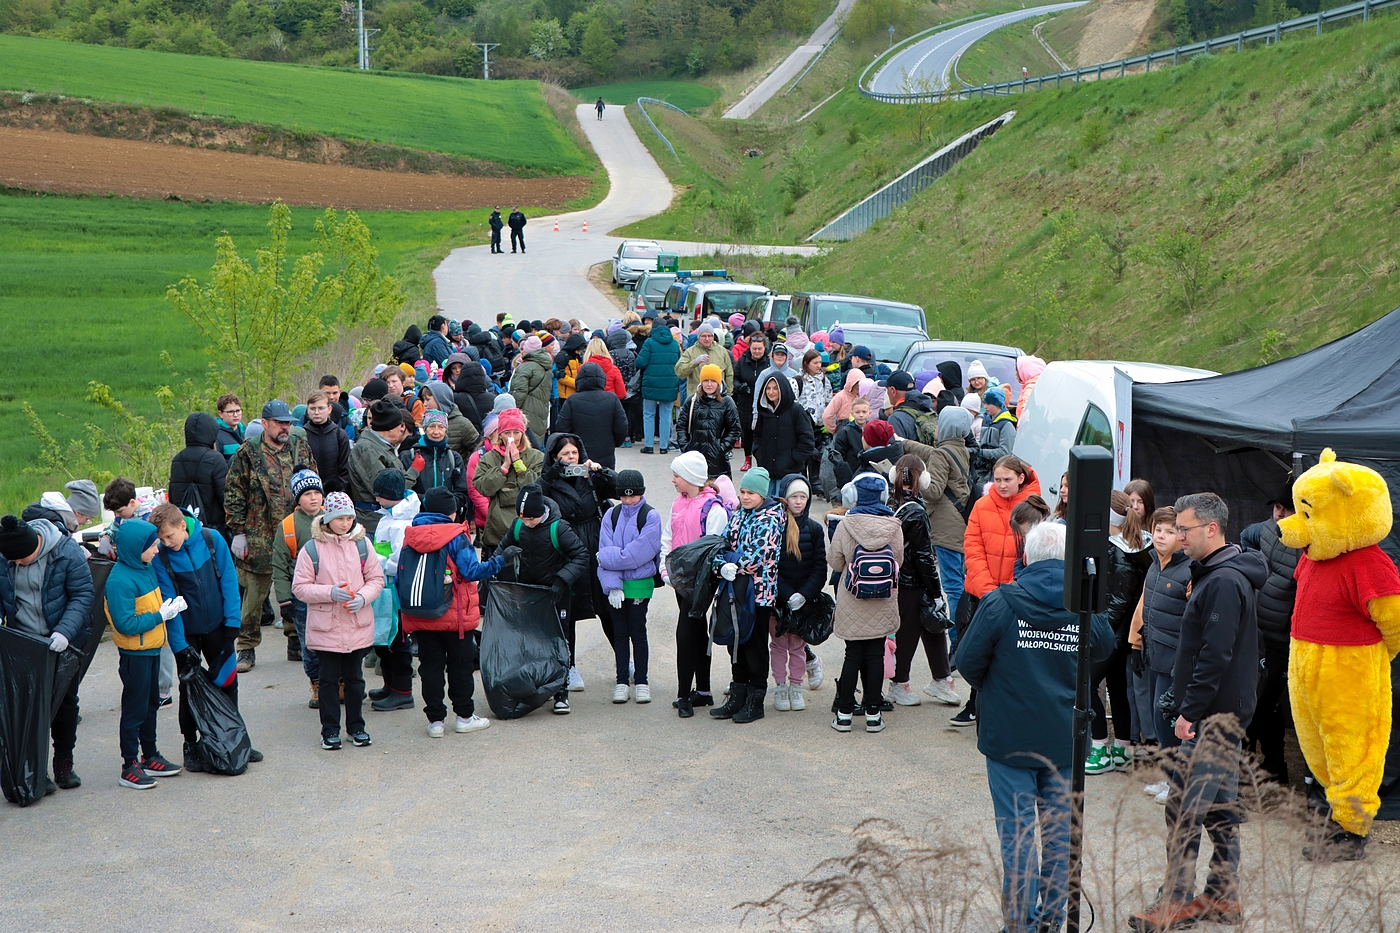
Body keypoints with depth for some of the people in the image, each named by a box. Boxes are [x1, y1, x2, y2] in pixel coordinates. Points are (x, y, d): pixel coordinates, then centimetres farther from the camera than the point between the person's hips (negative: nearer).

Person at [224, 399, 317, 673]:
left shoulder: (301, 448, 9)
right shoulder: (248, 453, -2)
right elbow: (233, 495, -1)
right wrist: (238, 532, -5)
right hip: (259, 537, -3)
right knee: (254, 593, 0)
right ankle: (247, 648, 9)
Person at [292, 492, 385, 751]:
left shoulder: (361, 545, 1)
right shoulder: (311, 549, -7)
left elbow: (376, 579, 6)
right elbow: (300, 587, -6)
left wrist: (363, 596, -13)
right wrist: (330, 592, -19)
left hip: (358, 627, 2)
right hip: (325, 628, -2)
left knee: (355, 678, 12)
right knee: (329, 679, 5)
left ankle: (357, 726, 24)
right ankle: (330, 730, 14)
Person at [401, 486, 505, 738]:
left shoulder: (410, 536, 2)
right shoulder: (455, 537, -11)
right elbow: (471, 571, -17)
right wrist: (500, 561, -9)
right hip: (454, 616, -3)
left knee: (430, 666, 8)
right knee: (460, 664, 10)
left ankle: (436, 720, 9)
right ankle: (464, 716, 16)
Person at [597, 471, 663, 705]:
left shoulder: (651, 516, -5)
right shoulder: (611, 515, 4)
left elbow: (641, 552, -15)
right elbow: (605, 552, -2)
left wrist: (611, 556, -11)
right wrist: (612, 585, -13)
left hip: (640, 584, -3)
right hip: (615, 584, 3)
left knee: (638, 632, 1)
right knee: (620, 632, 7)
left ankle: (641, 681, 10)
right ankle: (622, 682, 12)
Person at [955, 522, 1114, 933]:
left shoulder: (1000, 604, -14)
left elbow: (967, 660, -7)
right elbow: (1104, 648, 14)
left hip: (1010, 737, -3)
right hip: (1065, 739, 3)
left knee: (1017, 829, 4)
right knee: (1060, 826, 14)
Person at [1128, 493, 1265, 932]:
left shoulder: (1223, 582, -18)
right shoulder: (1222, 574, 15)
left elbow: (1215, 656, -23)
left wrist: (1190, 710, -20)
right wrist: (1191, 708, 19)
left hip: (1213, 715, -11)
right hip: (1226, 712, 11)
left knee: (1184, 808, -8)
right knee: (1219, 805, 14)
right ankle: (1223, 897, 20)